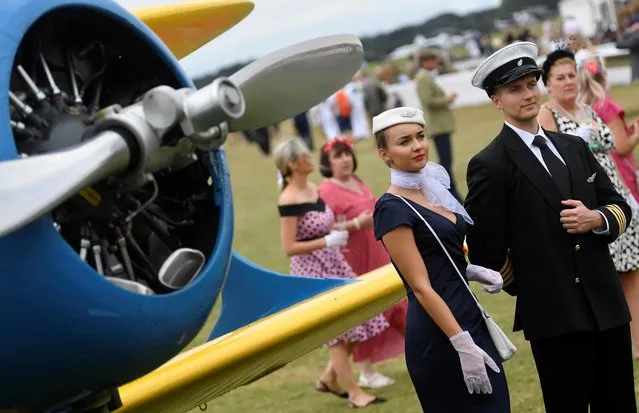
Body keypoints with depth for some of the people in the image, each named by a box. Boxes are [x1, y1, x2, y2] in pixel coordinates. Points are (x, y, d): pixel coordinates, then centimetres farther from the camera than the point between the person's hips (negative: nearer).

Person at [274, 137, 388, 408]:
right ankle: (354, 393, 11)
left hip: (333, 264, 8)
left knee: (357, 322, 10)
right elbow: (289, 248, -20)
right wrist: (327, 241, -21)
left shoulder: (314, 190, 7)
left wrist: (340, 232, 5)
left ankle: (329, 379, 27)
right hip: (311, 271, -8)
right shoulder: (289, 201, -19)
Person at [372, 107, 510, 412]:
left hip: (469, 319, 8)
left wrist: (474, 271, 1)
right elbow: (421, 286, -17)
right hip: (439, 337, -8)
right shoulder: (392, 209, -14)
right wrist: (463, 345, -20)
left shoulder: (432, 189, 11)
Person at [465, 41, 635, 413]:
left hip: (609, 307, 6)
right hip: (555, 316, -6)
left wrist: (596, 219, -7)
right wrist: (526, 288, 4)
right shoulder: (490, 166, -7)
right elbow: (485, 250, -8)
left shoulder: (574, 148, 13)